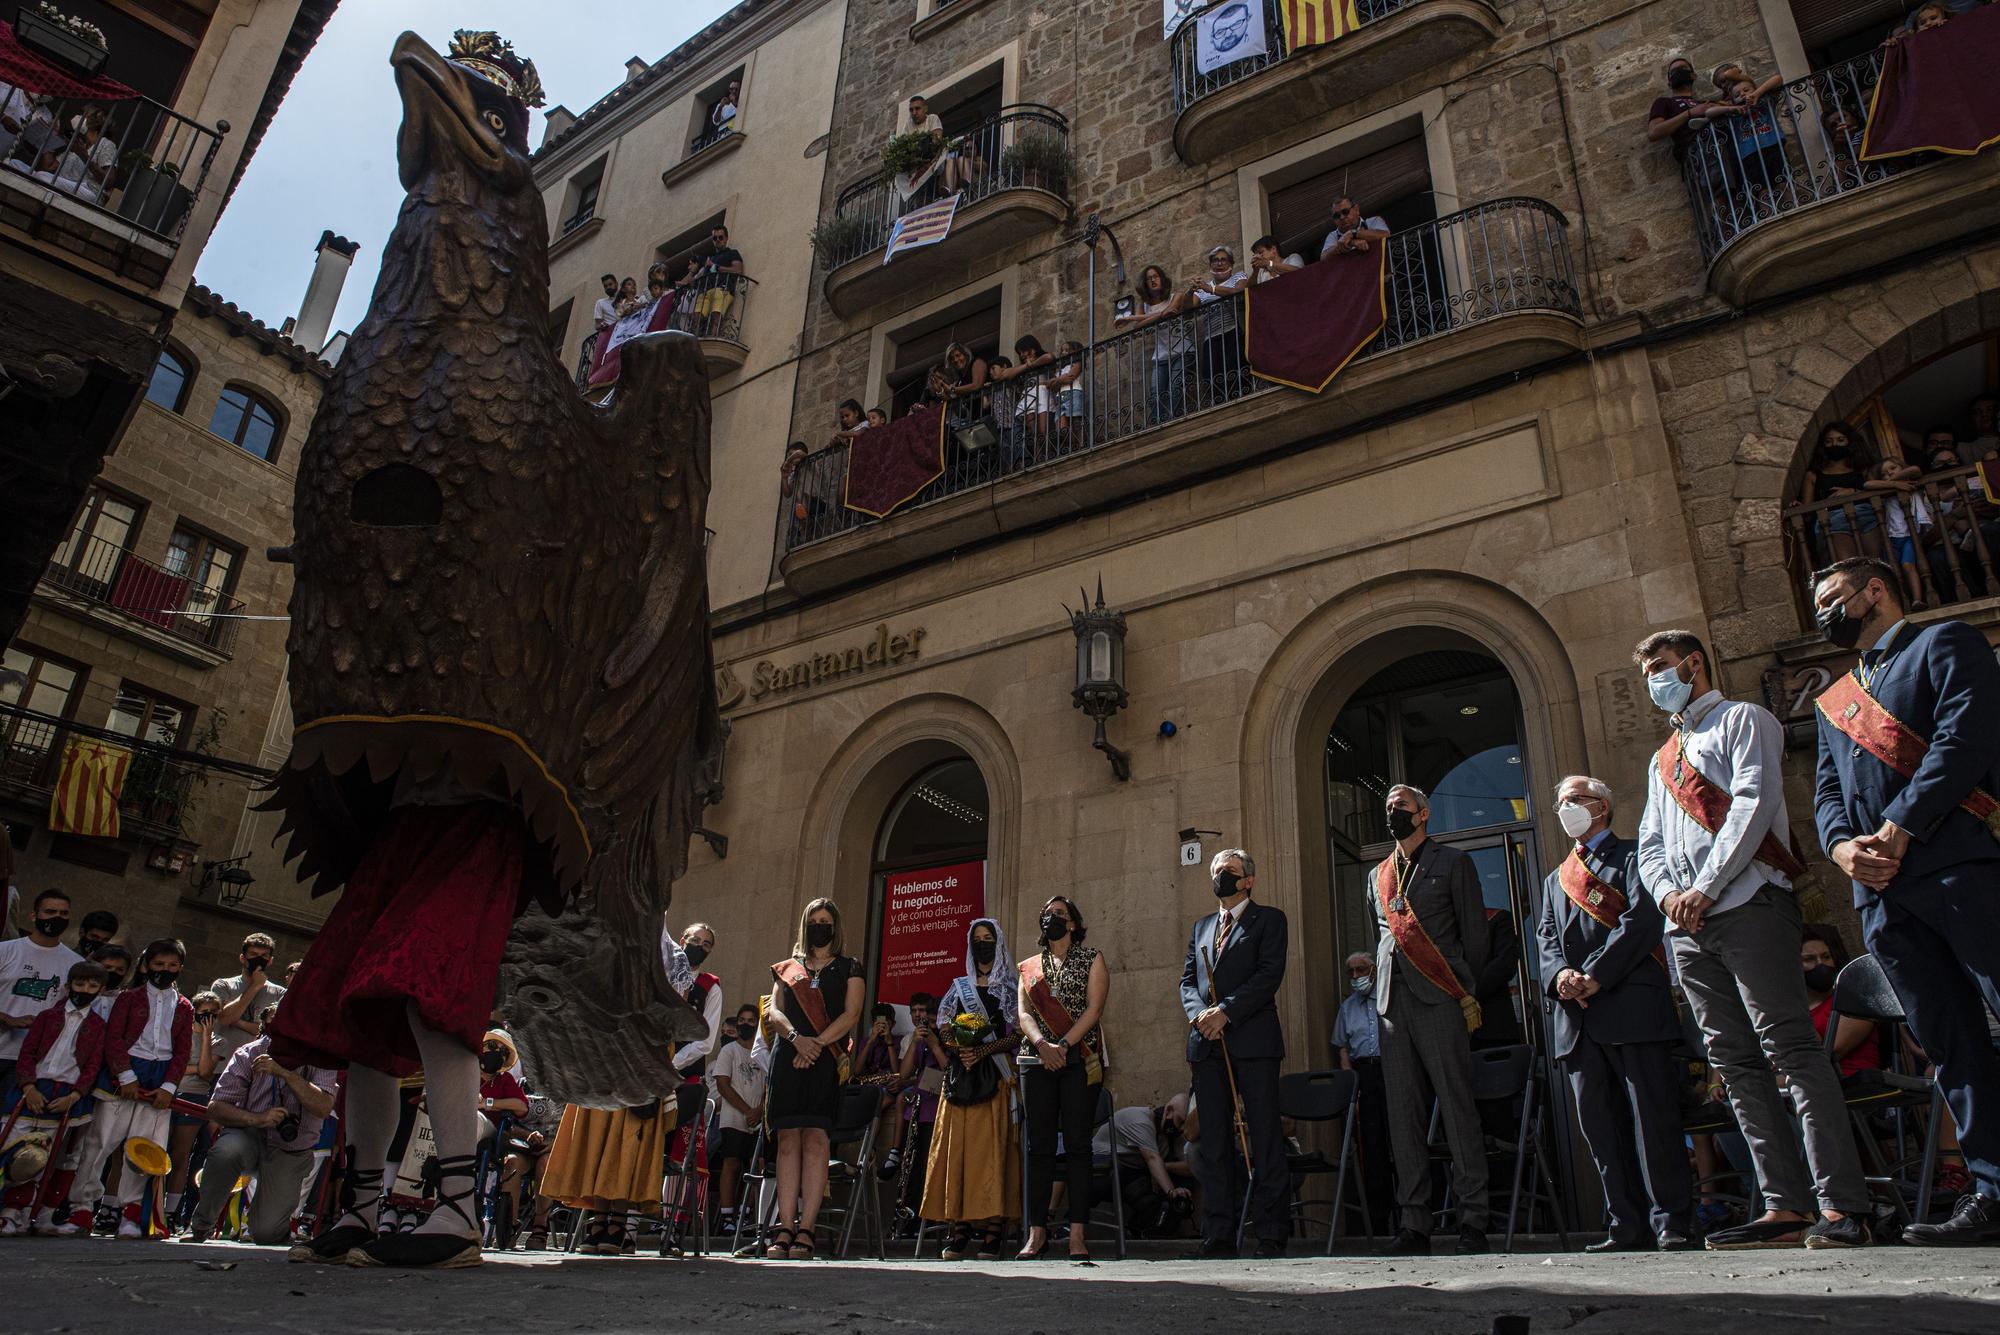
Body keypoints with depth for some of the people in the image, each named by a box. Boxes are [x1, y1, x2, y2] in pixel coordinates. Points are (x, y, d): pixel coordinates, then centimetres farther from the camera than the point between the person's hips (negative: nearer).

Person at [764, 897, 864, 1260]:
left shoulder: (849, 968, 14)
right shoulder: (787, 968, 22)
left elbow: (851, 1015, 2)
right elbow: (774, 1012, 10)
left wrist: (817, 1043, -11)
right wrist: (797, 1037, -10)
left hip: (826, 1060, -2)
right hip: (788, 1058, 3)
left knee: (815, 1138, -12)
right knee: (788, 1139, -5)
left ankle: (805, 1230, -14)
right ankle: (785, 1229, -7)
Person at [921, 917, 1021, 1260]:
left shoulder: (1010, 986, 8)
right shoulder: (959, 987, 18)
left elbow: (1016, 1035, -1)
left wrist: (982, 1050, -14)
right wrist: (959, 1049, -7)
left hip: (995, 1076, -3)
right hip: (961, 1075, 3)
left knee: (992, 1148, -9)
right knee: (957, 1147, -3)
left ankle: (992, 1230, -9)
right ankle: (959, 1226, -1)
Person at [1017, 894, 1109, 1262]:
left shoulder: (1091, 959, 9)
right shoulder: (1029, 967, 18)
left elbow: (1094, 1009, -2)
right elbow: (1024, 1013, 7)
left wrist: (1064, 1045, -14)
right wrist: (1043, 1045, -13)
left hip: (1080, 1059, -3)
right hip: (1037, 1061, 3)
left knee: (1077, 1144, -6)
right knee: (1039, 1146, 1)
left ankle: (1077, 1234, -6)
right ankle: (1037, 1231, 3)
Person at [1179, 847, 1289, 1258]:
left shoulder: (1269, 919, 6)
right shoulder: (1201, 926, 22)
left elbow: (1270, 974, -7)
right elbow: (1187, 980, 15)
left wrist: (1225, 1012, -15)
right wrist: (1200, 1012, -7)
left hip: (1253, 1040, -5)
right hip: (1208, 1045, 5)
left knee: (1264, 1140, -4)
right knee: (1213, 1142, 4)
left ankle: (1271, 1235, 1)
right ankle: (1218, 1235, 8)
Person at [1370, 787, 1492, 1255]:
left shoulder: (1453, 863, 7)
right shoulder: (1379, 875, 21)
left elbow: (1474, 934, 3)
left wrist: (1467, 993, -2)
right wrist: (1384, 992, 13)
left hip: (1439, 1001, -5)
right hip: (1393, 1003, 5)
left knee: (1458, 1111, -5)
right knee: (1403, 1115, 3)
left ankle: (1473, 1225, 0)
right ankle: (1413, 1225, 6)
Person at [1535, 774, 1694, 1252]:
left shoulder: (1631, 857, 7)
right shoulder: (1555, 879, 26)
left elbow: (1641, 918, -8)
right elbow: (1546, 938, 15)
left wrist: (1595, 976, -15)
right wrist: (1560, 974, -8)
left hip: (1631, 1005, -6)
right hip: (1577, 1017, 6)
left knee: (1652, 1118, -6)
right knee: (1600, 1124, 4)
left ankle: (1672, 1225, 2)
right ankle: (1627, 1227, 9)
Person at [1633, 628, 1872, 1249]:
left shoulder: (1742, 719, 7)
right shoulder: (1663, 759, 28)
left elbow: (1754, 801, -9)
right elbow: (1650, 844, 22)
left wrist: (1706, 888, -14)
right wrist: (1668, 893, 0)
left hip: (1749, 904, -7)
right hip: (1688, 926, 7)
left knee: (1790, 1047, -12)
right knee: (1736, 1063, 2)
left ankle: (1842, 1205, -10)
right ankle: (1786, 1207, 4)